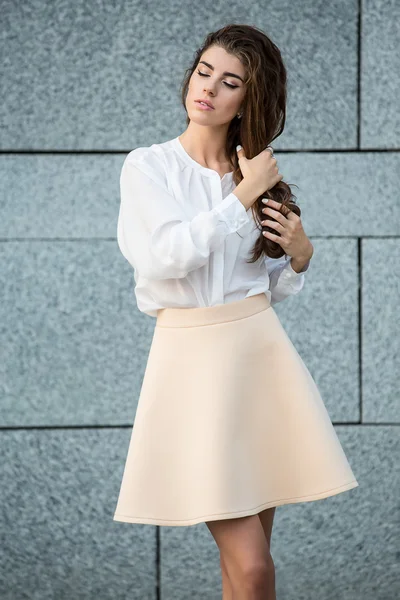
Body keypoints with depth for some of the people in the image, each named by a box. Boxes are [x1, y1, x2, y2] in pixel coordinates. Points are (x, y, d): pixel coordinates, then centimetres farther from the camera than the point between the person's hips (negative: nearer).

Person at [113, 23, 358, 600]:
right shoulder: (148, 166, 1)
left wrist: (300, 254, -2)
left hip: (262, 352, 4)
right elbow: (169, 257, -16)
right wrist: (243, 196, -9)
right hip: (191, 357, -4)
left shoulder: (258, 174, 12)